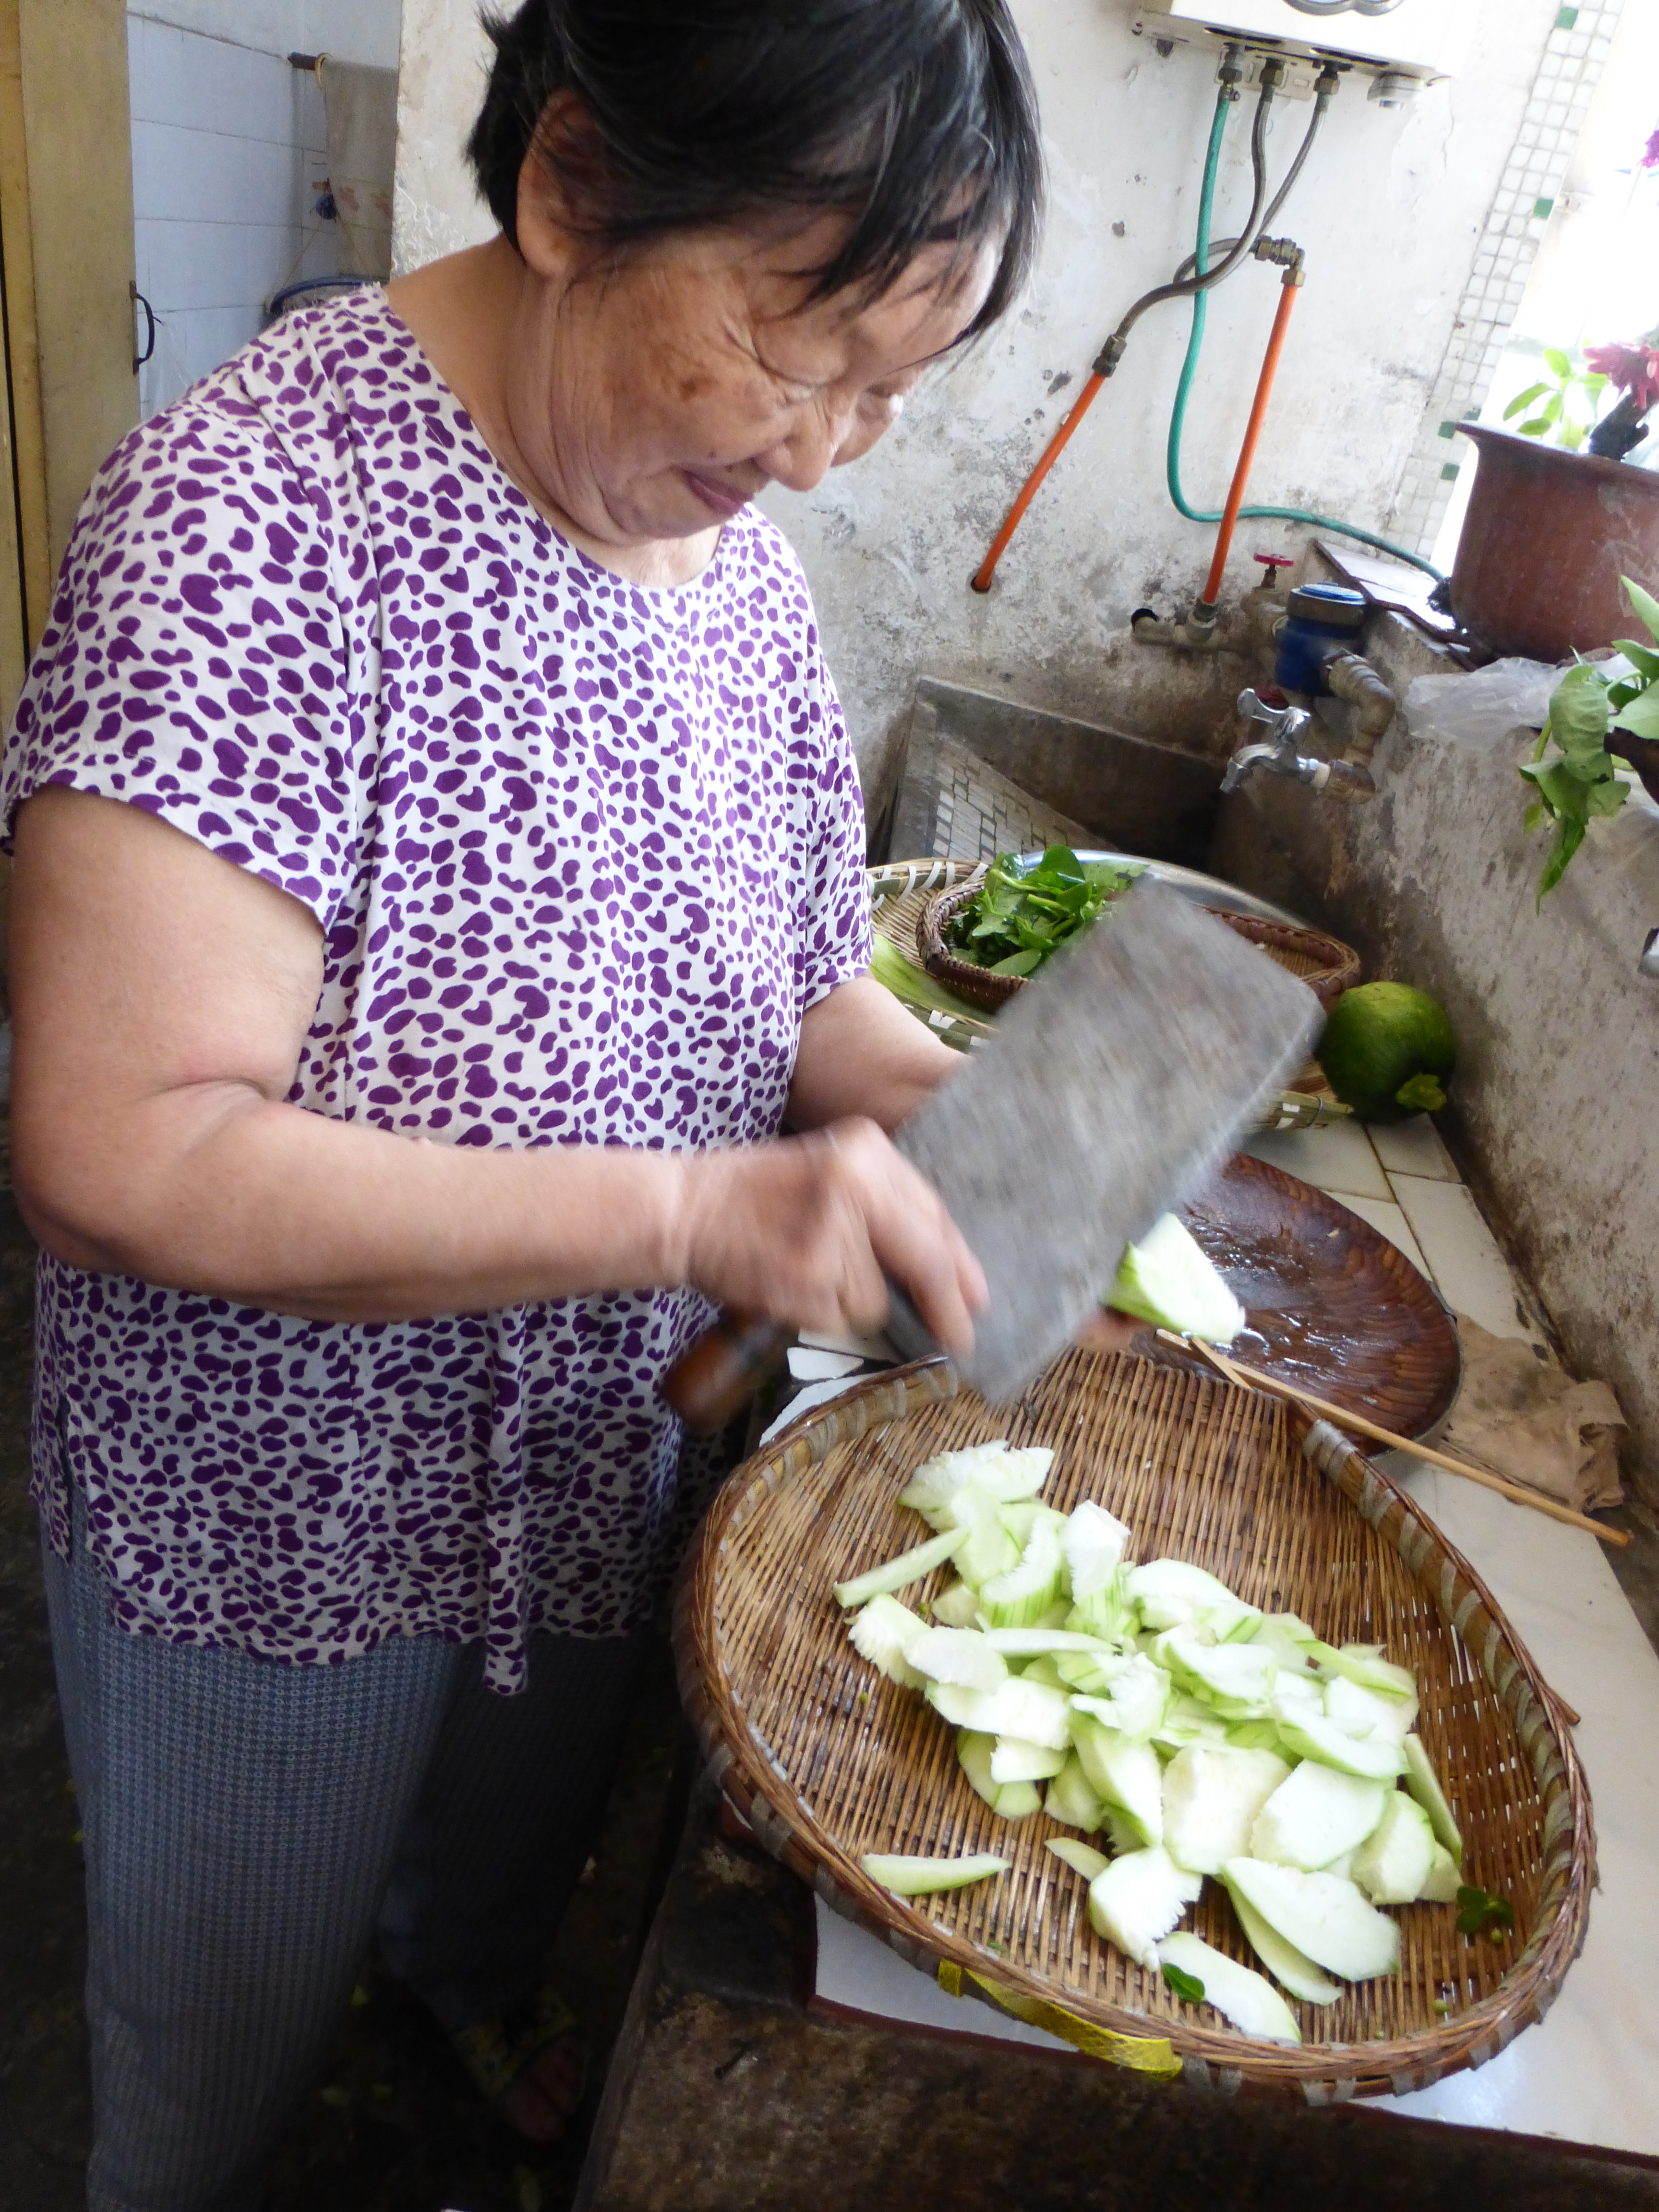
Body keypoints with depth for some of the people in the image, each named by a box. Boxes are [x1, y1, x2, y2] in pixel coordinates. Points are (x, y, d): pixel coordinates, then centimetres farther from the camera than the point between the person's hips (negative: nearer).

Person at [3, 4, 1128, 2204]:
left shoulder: (729, 521, -6)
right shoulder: (263, 510, -28)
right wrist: (698, 1210, -35)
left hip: (601, 1447, 6)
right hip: (281, 1518, -5)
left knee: (529, 1821, 36)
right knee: (225, 2022, 25)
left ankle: (475, 1970, 69)